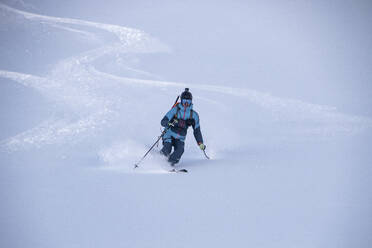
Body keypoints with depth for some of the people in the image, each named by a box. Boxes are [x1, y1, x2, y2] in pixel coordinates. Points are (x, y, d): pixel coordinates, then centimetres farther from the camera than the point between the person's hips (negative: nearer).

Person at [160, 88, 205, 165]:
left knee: (180, 150, -28)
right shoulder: (175, 110, -8)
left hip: (180, 139, 2)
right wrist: (169, 123, -35)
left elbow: (197, 130, 9)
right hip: (170, 135, -2)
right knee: (167, 150, -28)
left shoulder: (194, 115, 1)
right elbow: (163, 122, -12)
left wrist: (200, 143, 1)